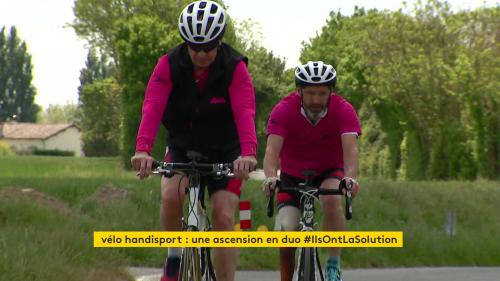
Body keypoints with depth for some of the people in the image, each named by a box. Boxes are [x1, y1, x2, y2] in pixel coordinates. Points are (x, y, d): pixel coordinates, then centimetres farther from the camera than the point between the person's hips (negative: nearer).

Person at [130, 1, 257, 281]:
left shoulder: (235, 68, -20)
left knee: (224, 218, -13)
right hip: (182, 148, 1)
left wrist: (248, 153, -52)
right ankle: (174, 257, -3)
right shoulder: (169, 66, -18)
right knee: (171, 195, -27)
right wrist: (143, 150, -47)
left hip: (224, 153, -1)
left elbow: (245, 112, -33)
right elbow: (152, 108, -30)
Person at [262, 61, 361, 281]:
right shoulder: (284, 110, -23)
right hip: (292, 175, 1)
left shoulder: (343, 110, -22)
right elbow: (272, 148, -34)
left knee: (332, 199, -34)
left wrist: (350, 178, -54)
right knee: (287, 229, -18)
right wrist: (271, 177, -54)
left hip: (329, 172, -1)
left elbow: (350, 148, -34)